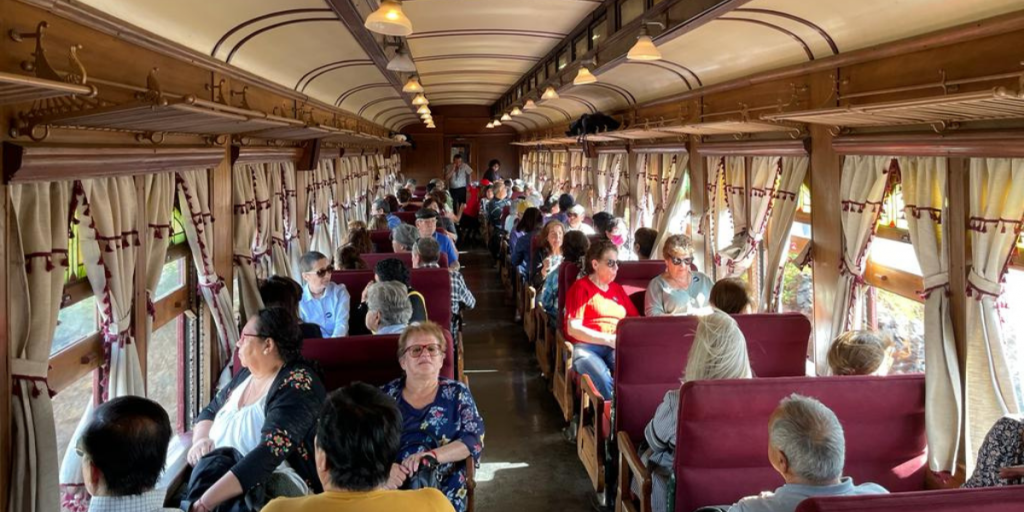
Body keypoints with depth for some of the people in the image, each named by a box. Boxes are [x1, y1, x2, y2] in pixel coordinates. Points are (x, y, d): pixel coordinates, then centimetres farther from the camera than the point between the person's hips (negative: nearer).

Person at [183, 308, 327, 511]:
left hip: (271, 486, -7)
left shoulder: (296, 386, -17)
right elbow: (209, 411, 22)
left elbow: (268, 455, -28)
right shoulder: (248, 373, 9)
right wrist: (201, 439, -2)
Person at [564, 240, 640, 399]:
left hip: (616, 347, 4)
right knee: (604, 380, -38)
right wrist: (608, 339, -16)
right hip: (585, 347, -4)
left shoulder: (617, 289, 22)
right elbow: (573, 329, -7)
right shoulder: (581, 288, 3)